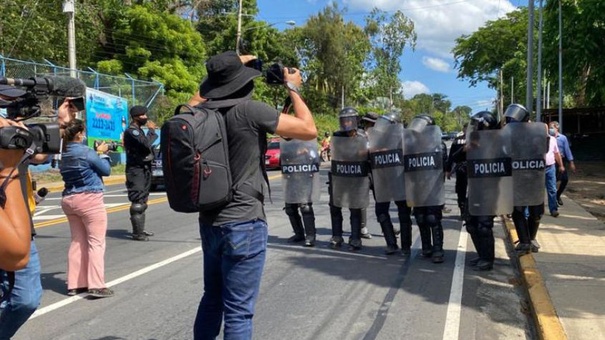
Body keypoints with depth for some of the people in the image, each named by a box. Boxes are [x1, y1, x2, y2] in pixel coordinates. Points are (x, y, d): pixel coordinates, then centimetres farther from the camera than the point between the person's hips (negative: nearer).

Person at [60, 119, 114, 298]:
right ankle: (96, 285, -5)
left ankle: (75, 284, 17)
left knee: (77, 242, 14)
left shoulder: (64, 154, 8)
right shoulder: (86, 152, -14)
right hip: (89, 199, -8)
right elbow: (106, 170, -4)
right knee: (96, 242, -3)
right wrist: (103, 154, 10)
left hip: (69, 199, 8)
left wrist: (98, 152, 13)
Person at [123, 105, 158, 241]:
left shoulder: (139, 130, 17)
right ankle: (137, 232, -7)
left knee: (142, 200, 15)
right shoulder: (131, 131, -14)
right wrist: (151, 130, -15)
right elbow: (146, 143, -27)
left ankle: (140, 229, 23)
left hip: (144, 168, 10)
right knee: (137, 201, -9)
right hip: (136, 170, -10)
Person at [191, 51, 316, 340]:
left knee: (212, 300, 21)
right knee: (238, 311, 2)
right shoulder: (250, 111, -16)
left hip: (210, 222, 7)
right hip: (244, 224, -7)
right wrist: (293, 88, 3)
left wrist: (230, 67, 25)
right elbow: (309, 131, -9)